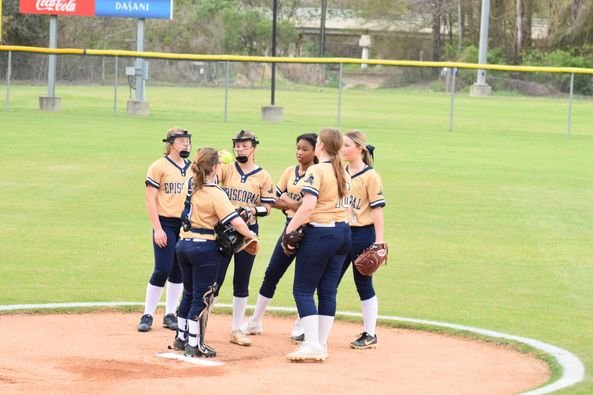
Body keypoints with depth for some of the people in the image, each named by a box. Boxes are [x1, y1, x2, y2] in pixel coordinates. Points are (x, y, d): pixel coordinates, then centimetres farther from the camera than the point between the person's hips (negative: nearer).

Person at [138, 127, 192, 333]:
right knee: (162, 270, -9)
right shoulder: (159, 166, -5)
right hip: (166, 225, -5)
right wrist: (158, 229, -15)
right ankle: (147, 315, 0)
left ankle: (170, 315, 17)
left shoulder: (193, 168, 11)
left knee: (179, 271, 7)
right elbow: (151, 200, -8)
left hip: (187, 226, 5)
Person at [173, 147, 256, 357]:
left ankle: (181, 338, 28)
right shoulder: (216, 194, -17)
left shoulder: (192, 185, 3)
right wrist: (250, 235, -6)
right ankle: (194, 344, 3)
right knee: (202, 297, 1)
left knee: (189, 293, 21)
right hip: (205, 247, -7)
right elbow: (237, 222, -23)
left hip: (184, 244, 7)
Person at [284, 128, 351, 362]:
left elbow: (309, 205, -21)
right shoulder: (343, 173, 12)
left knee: (303, 289, -1)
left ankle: (313, 344, -10)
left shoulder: (317, 171, -12)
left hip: (320, 234, -8)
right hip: (343, 232, 8)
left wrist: (290, 229, -15)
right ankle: (321, 344, 14)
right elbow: (345, 204, 11)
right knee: (328, 291, 12)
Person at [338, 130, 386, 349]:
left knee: (363, 284, 1)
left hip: (363, 234, -6)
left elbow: (377, 208, -10)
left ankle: (369, 334, 10)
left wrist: (379, 241, -14)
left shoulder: (370, 176, -9)